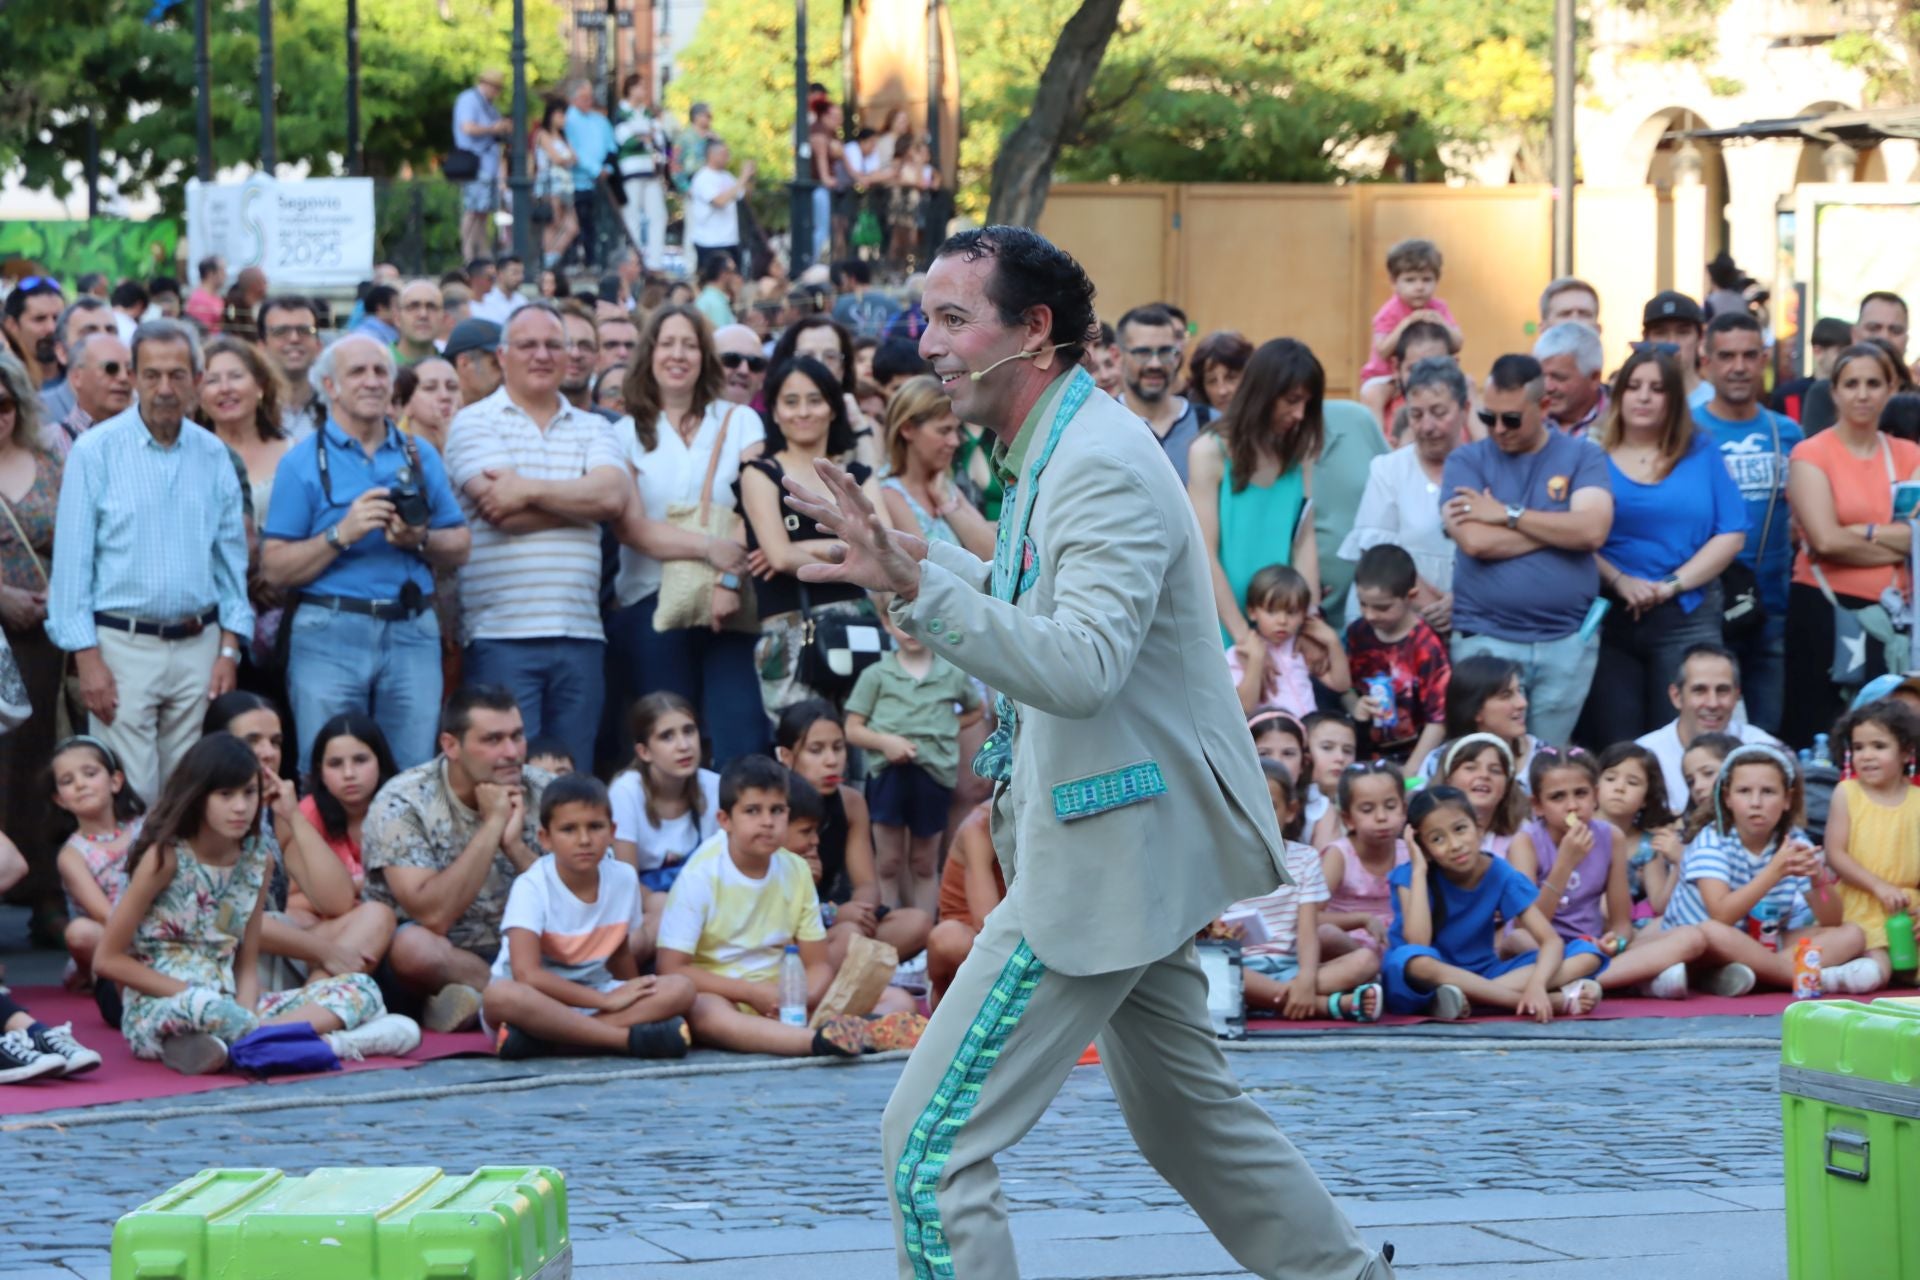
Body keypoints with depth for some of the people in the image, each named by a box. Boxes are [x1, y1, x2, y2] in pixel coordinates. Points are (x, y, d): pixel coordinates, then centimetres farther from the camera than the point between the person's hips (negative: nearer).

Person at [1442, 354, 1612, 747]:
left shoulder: (1582, 457, 6)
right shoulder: (1467, 460, 4)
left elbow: (1593, 531, -11)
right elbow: (1475, 541, -12)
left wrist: (1508, 514, -9)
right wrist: (1560, 529, -6)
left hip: (1568, 641, 1)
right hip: (1485, 639, -1)